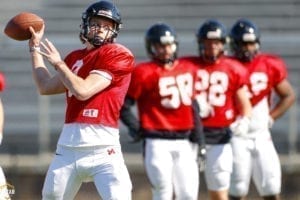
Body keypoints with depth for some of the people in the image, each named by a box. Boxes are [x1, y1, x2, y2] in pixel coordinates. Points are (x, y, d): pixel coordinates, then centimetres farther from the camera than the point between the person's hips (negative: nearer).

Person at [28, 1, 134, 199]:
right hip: (68, 146, 7)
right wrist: (35, 47, 28)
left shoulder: (118, 55, -5)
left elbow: (83, 90, -13)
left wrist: (58, 63, 0)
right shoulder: (75, 57, 19)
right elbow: (46, 87, 24)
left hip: (103, 148, -7)